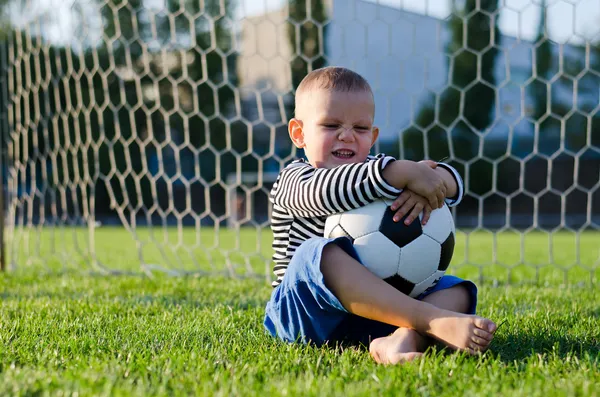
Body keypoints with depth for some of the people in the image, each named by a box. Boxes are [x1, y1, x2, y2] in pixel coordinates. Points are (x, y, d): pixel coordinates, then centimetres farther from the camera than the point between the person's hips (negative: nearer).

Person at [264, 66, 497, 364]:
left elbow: (451, 185, 4)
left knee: (455, 290, -12)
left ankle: (402, 340, -46)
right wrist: (404, 173, -33)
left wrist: (432, 180, -21)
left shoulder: (375, 170, 17)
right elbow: (324, 192, -29)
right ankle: (434, 322, -44)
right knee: (318, 253, -34)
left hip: (378, 308, 6)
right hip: (304, 311, -5)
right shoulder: (294, 179, -2)